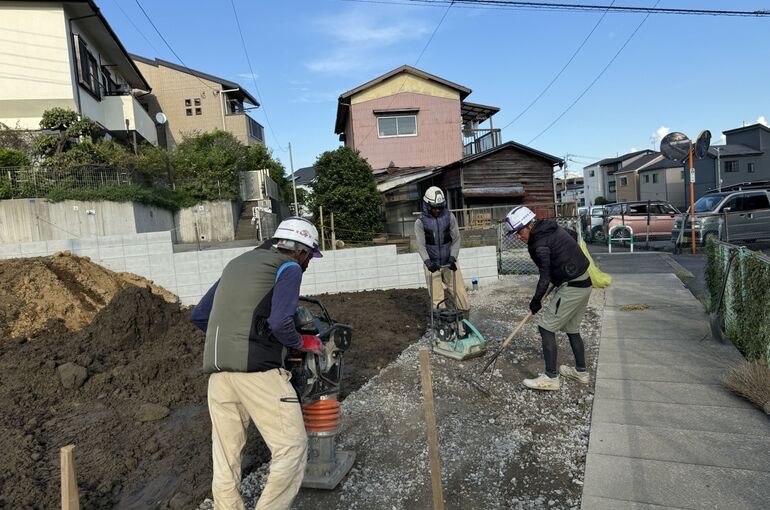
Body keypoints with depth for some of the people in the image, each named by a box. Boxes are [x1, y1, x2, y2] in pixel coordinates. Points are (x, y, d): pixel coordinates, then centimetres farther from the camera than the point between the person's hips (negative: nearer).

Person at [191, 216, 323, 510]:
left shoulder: (236, 263, 22)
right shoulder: (289, 267, 0)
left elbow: (199, 316, 23)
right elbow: (280, 323, -15)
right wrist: (301, 342, 3)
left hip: (217, 370, 8)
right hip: (257, 369, -8)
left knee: (225, 458, 14)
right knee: (292, 448, 1)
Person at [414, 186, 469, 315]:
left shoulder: (449, 217, -2)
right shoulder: (420, 222, -7)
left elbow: (456, 239, -3)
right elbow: (421, 245, -12)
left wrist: (452, 258, -16)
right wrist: (428, 262, -28)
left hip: (449, 263, 1)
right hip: (432, 265, -1)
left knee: (461, 296, 0)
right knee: (438, 301, 0)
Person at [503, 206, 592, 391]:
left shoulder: (539, 244, -20)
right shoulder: (552, 227, 7)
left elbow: (545, 277, -20)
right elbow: (574, 234, 27)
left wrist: (536, 301, -8)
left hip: (571, 288, -10)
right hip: (584, 283, 10)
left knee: (546, 327, -4)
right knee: (572, 328, 20)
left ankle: (551, 378, 0)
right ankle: (581, 372, 32)